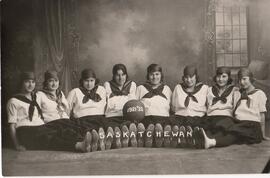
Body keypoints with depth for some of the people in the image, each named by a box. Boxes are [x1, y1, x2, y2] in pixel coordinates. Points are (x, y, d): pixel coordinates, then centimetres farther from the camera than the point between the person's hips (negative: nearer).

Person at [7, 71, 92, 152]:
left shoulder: (36, 97, 27)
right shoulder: (13, 101, 11)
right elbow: (12, 125, 4)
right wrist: (17, 145, -7)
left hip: (42, 127, 5)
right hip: (25, 131, -5)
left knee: (65, 133, -27)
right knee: (48, 138, -37)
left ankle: (82, 144, -56)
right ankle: (78, 146, -61)